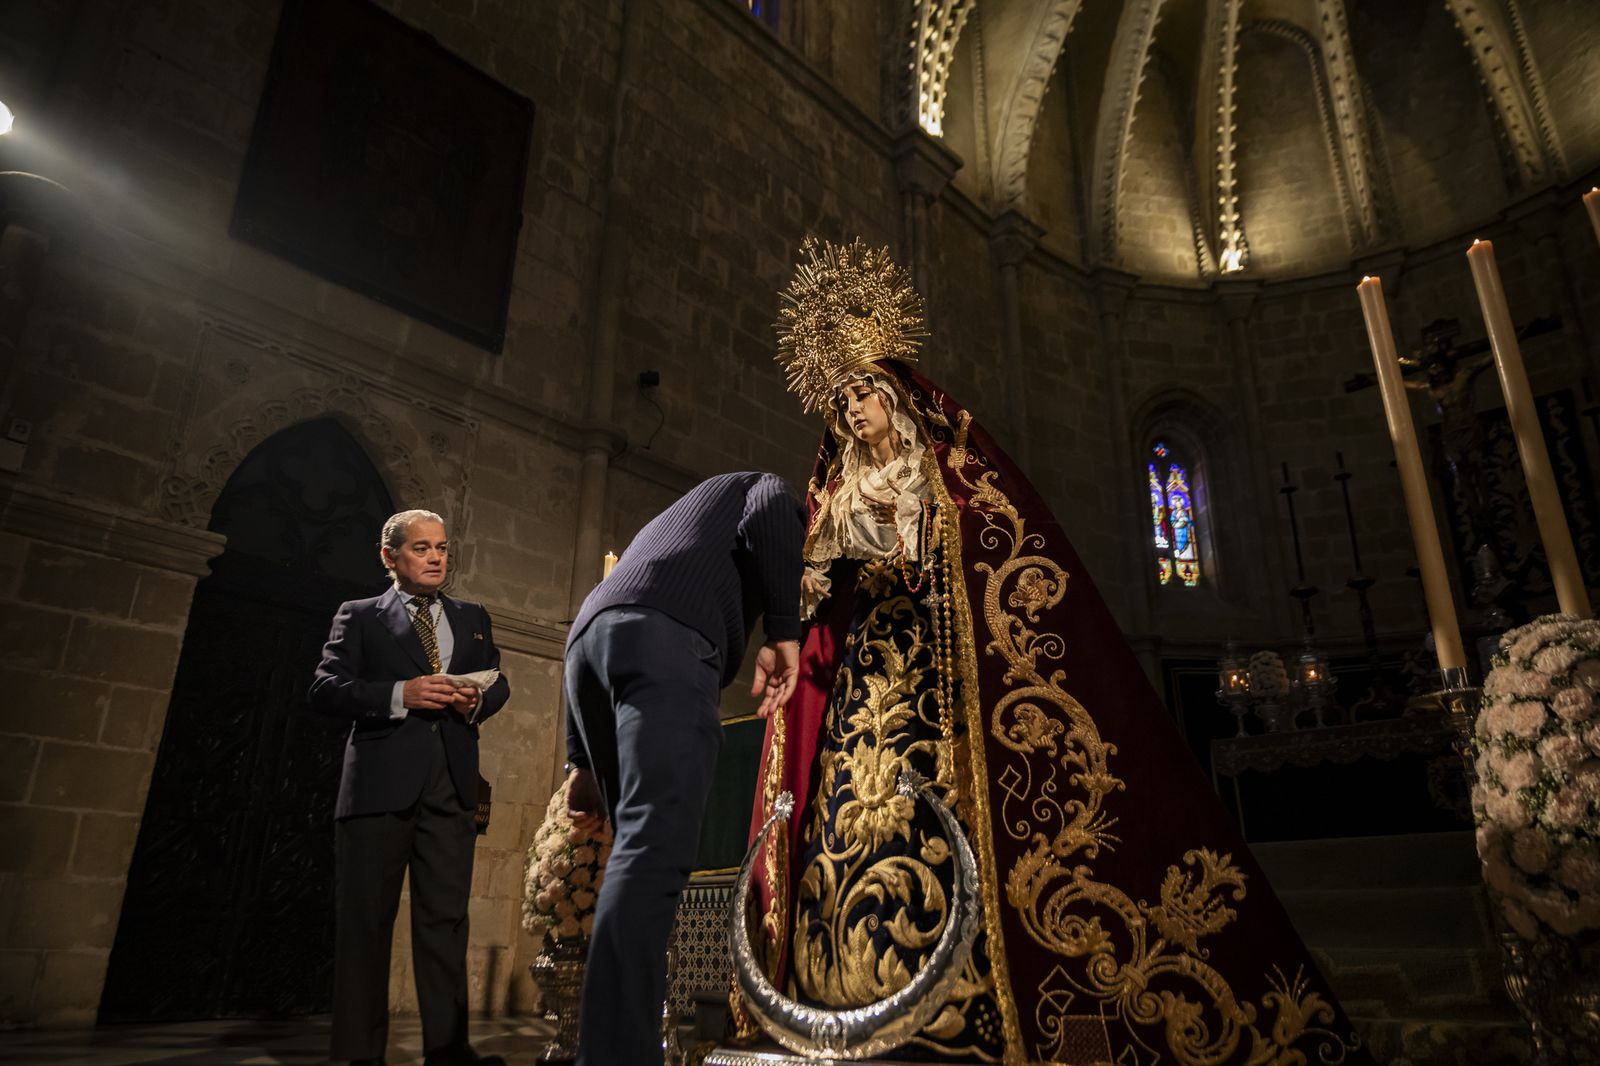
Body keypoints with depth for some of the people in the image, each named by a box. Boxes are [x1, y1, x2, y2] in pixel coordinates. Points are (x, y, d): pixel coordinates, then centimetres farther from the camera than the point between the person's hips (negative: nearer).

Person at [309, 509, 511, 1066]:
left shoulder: (473, 618, 19)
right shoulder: (359, 616, 9)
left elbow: (498, 682, 17)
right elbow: (325, 689, -2)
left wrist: (477, 700, -6)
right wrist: (401, 694, -16)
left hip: (451, 784, 3)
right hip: (380, 781, -2)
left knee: (445, 916, 3)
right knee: (366, 917, 2)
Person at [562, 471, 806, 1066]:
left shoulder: (664, 526, 43)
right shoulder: (754, 485, 27)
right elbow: (770, 515, -1)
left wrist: (584, 763, 27)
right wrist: (785, 632, -5)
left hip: (588, 637, 8)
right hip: (664, 635, -7)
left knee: (641, 844, 9)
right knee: (654, 847, -18)